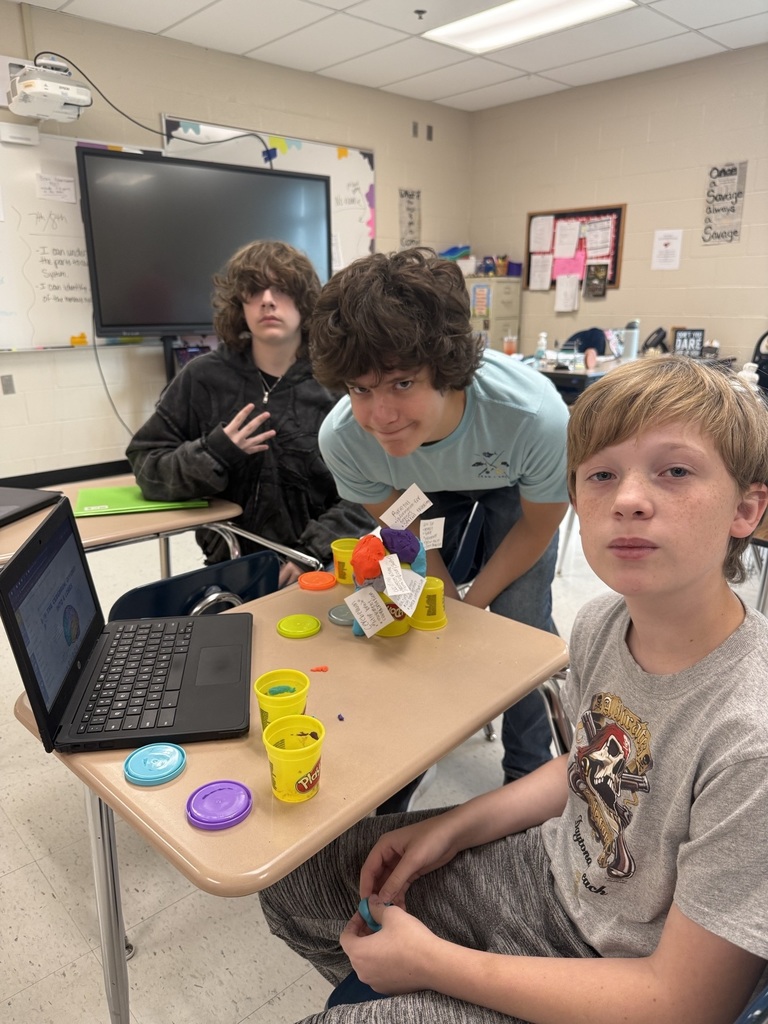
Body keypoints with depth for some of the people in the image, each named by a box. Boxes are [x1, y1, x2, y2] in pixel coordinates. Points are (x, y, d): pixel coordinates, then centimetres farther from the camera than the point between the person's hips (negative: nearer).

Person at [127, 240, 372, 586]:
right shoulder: (204, 377, 2)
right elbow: (145, 465, 5)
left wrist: (314, 552, -17)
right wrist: (213, 454, -12)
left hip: (323, 567, -1)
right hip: (233, 566, 1)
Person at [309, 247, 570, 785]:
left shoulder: (537, 417, -43)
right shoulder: (341, 439, -35)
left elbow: (538, 524, -20)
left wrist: (472, 606, -14)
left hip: (514, 486, -1)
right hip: (427, 489, 2)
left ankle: (529, 769, 19)